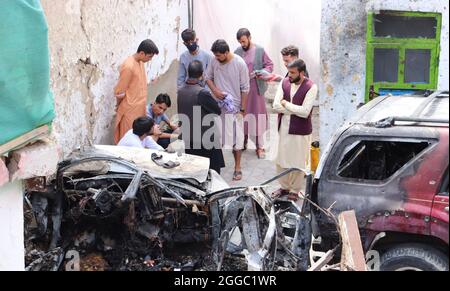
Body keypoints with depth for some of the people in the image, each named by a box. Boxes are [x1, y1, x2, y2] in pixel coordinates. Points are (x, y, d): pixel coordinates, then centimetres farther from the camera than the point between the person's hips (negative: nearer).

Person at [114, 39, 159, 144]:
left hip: (139, 109, 8)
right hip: (130, 110, -8)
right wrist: (119, 106, -1)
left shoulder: (140, 62, 6)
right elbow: (119, 91, -17)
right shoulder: (128, 66, -23)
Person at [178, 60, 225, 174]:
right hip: (206, 140, -6)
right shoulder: (203, 93, -23)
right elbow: (218, 111, -10)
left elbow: (180, 113, 7)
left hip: (188, 140, 6)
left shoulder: (180, 91, -3)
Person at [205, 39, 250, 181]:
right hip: (218, 105, 4)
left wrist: (242, 109, -9)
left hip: (234, 107, -3)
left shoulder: (240, 64, -15)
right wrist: (215, 90, -9)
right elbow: (208, 77, 11)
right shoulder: (214, 61, -4)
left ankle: (237, 168, 18)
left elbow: (245, 89, -10)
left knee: (236, 138, 5)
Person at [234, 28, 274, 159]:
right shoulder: (237, 52, 1)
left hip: (256, 89, -2)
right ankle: (242, 142, 28)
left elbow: (270, 64, 0)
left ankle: (260, 147, 10)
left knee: (257, 116, 2)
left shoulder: (260, 50, -6)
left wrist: (264, 72, -19)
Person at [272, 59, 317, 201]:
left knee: (298, 162, 7)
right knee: (282, 160, 15)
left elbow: (305, 112, -22)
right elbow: (276, 106, -8)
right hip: (284, 128, 5)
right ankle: (284, 187, 33)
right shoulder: (284, 83, -1)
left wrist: (286, 104, -13)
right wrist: (296, 109, -16)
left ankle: (295, 190, 24)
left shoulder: (311, 87, -15)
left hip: (300, 130, -5)